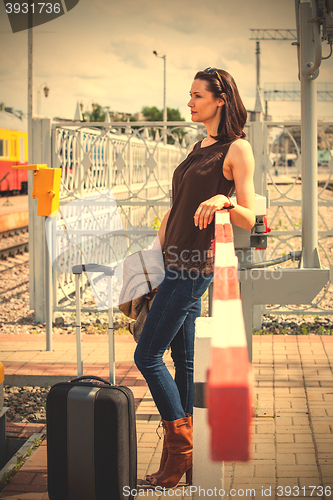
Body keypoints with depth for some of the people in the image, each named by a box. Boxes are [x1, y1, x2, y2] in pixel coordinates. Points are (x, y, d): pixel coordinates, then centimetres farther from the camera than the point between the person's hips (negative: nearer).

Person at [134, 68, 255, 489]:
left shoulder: (237, 149, -8)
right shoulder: (199, 148, 17)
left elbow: (249, 218, -11)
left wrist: (224, 200, -30)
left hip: (195, 264, -8)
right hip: (175, 260, 8)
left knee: (147, 355, -7)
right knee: (184, 360, 10)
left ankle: (180, 448, 3)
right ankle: (185, 456, 17)